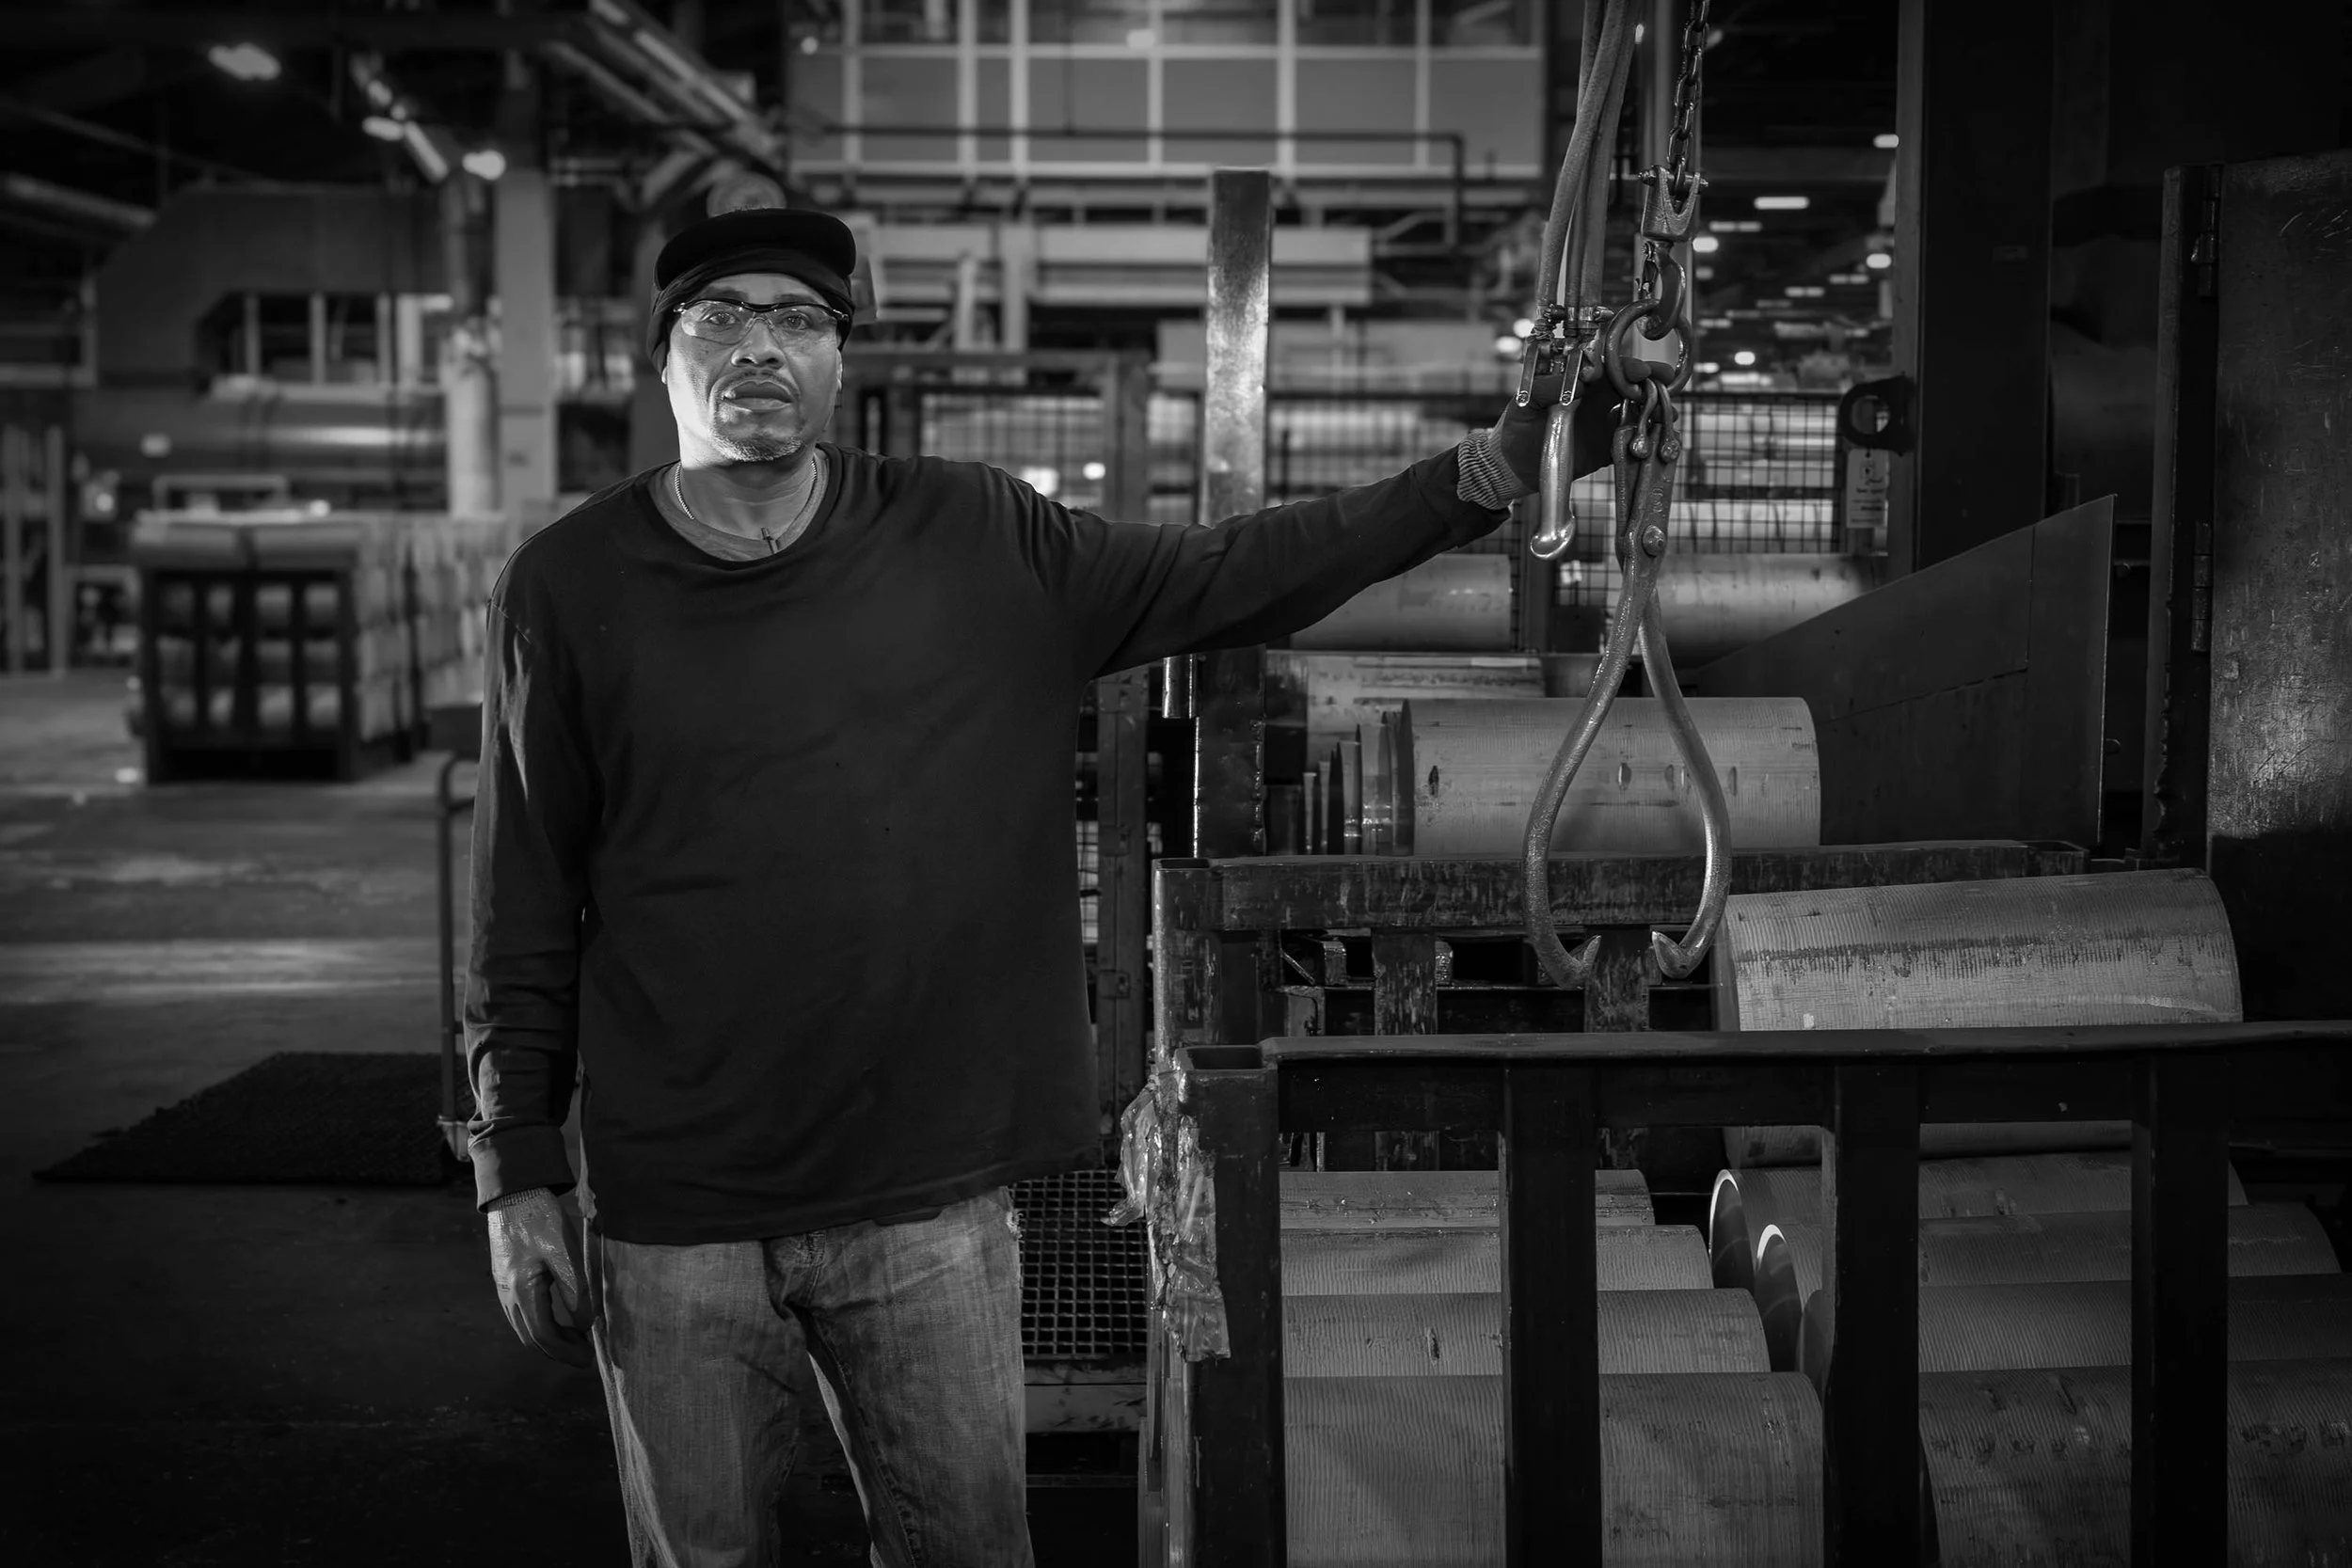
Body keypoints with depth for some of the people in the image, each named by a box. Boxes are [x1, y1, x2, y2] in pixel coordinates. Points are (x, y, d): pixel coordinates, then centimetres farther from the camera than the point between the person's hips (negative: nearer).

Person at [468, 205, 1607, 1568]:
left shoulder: (976, 541, 0)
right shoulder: (571, 587, -3)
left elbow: (1229, 577, 2)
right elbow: (523, 917, 0)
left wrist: (1494, 469, -5)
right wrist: (520, 1177, -1)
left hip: (930, 1202, 1)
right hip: (674, 1220, -1)